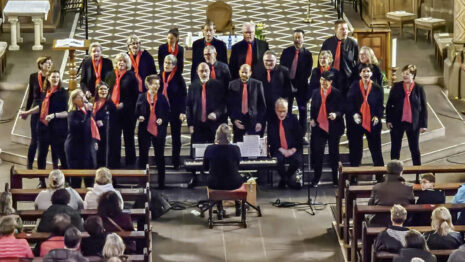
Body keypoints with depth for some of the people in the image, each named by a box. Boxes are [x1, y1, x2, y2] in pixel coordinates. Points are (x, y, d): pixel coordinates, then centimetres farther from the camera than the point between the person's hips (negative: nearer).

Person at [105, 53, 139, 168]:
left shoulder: (131, 76, -2)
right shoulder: (110, 75, 9)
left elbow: (135, 94, -4)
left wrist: (124, 104, -12)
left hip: (127, 111, -3)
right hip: (112, 111, 3)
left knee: (128, 138, 7)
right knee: (114, 139, 2)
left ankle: (130, 162, 16)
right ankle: (114, 162, 9)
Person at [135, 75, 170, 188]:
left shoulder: (162, 98, 3)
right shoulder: (142, 97, 3)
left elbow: (168, 113, 6)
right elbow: (137, 112, 9)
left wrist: (162, 120, -11)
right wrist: (139, 117, -12)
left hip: (158, 130, 0)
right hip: (145, 130, 0)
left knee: (159, 157, 5)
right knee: (143, 155, 5)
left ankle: (161, 182, 12)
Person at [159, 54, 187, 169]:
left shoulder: (178, 78, -5)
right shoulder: (159, 77, 3)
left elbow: (183, 95, -5)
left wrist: (182, 112, -12)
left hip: (175, 112, -2)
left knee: (176, 137, 7)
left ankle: (175, 162, 15)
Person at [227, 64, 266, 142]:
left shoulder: (257, 84, 3)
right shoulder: (232, 85, 6)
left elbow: (262, 105, 3)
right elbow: (229, 105, 6)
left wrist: (260, 122, -4)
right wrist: (234, 119, -5)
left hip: (254, 122, -1)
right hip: (238, 122, 1)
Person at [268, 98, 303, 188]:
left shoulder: (293, 119, 8)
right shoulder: (272, 121, 6)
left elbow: (299, 136, 6)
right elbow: (271, 139, 2)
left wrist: (293, 149, -10)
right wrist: (281, 150, -12)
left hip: (293, 149, 1)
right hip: (278, 150, -1)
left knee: (297, 160, -30)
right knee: (279, 159, -35)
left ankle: (284, 180, -4)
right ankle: (286, 180, -7)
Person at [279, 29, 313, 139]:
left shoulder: (307, 54, 2)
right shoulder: (286, 52, 7)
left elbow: (307, 72, 0)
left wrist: (297, 85, -8)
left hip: (301, 87, -1)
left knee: (302, 110, 1)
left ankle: (302, 135, 6)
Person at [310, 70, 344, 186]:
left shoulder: (336, 93, -5)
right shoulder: (316, 93, 6)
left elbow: (341, 110, -5)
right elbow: (312, 108, 15)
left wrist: (336, 115, -25)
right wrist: (312, 119, 0)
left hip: (333, 127, -2)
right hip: (319, 126, 2)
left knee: (334, 153, 8)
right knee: (317, 152, -1)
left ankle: (335, 178, 18)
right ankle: (316, 178, 8)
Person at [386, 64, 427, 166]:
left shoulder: (419, 89, -2)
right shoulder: (396, 87, 1)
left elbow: (424, 108, 0)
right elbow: (389, 104, 4)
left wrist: (423, 124, -4)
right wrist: (388, 120, -4)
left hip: (413, 123, -1)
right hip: (397, 123, 1)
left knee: (415, 149, 8)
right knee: (395, 148, 7)